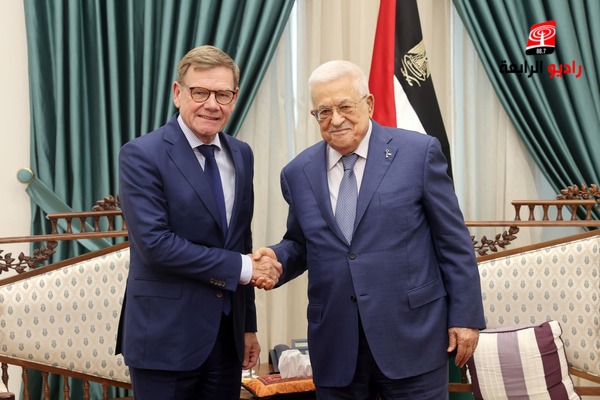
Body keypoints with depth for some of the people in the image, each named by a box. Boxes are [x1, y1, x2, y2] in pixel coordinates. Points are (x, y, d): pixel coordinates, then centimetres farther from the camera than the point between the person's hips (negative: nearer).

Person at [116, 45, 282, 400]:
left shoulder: (241, 155, 9)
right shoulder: (142, 155, -11)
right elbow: (154, 243, -20)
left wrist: (248, 325, 15)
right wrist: (240, 267, -15)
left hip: (227, 334, 6)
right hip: (166, 337, -5)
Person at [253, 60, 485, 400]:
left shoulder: (418, 152, -3)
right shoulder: (298, 173, 7)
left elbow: (453, 242, -1)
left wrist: (465, 316, -2)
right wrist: (278, 257, -5)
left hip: (412, 338, -3)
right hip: (335, 348, 3)